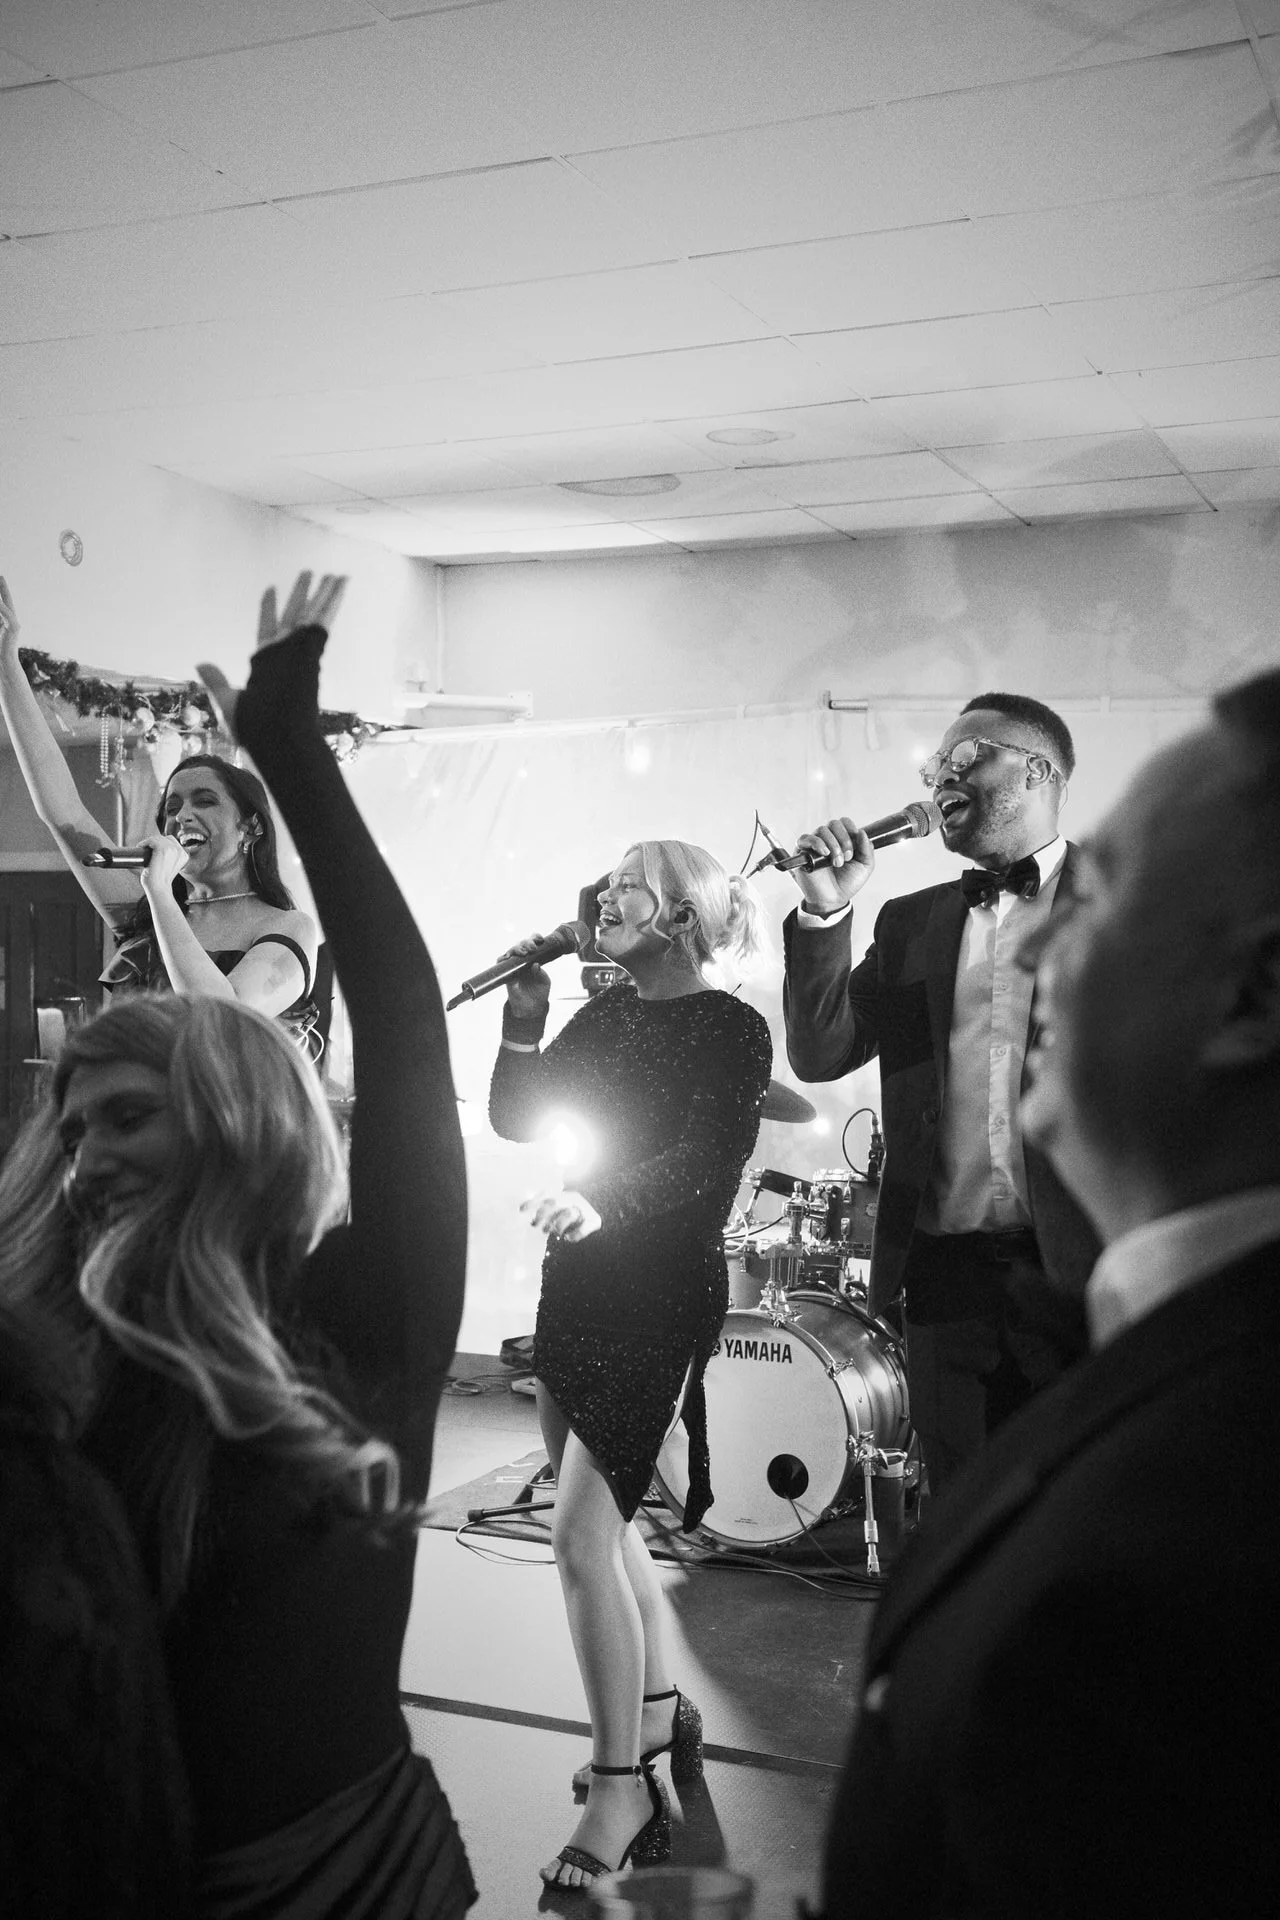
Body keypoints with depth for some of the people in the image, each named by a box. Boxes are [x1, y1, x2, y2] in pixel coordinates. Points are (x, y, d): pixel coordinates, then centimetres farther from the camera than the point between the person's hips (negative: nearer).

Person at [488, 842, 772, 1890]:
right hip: (580, 1283, 8)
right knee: (606, 1518, 18)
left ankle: (623, 1785, 4)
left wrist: (603, 1199, -34)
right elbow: (515, 1118, 10)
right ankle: (658, 1713, 37)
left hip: (661, 1296, -8)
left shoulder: (731, 1028, -8)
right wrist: (522, 1023, -4)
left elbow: (709, 1162, -20)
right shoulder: (607, 1014, 12)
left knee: (582, 1536, -10)